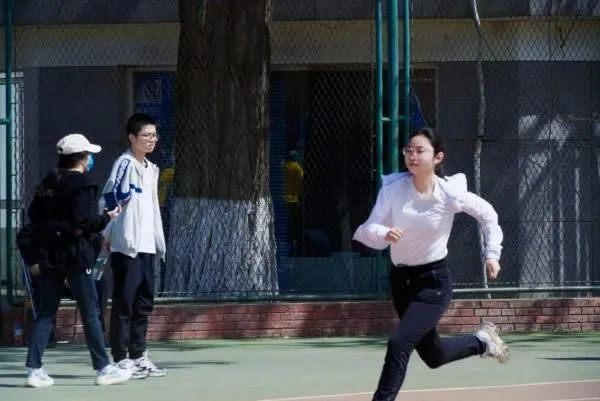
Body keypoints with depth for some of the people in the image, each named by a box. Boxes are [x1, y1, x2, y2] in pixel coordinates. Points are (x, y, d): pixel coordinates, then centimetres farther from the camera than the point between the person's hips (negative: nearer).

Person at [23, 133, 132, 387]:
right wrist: (106, 218, -4)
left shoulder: (48, 183, 10)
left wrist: (36, 256, 15)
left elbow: (33, 215, 11)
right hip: (75, 254, -7)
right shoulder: (81, 185, -12)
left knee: (45, 313, 8)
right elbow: (83, 221, -20)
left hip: (49, 254, 7)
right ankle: (103, 368, 7)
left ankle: (34, 369, 1)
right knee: (90, 313, 2)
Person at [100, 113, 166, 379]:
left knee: (144, 302, 10)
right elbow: (108, 200, -14)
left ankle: (139, 356, 17)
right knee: (124, 303, -5)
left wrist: (159, 241, 16)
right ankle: (121, 359, -2)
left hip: (146, 246, 8)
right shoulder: (125, 164, -9)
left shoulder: (151, 169, 17)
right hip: (126, 246, -8)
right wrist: (106, 235, -16)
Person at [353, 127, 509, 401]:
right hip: (401, 278, 4)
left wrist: (492, 254, -1)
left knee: (399, 343, -23)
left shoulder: (450, 194, -16)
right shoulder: (393, 187, -13)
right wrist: (384, 234, -40)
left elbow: (487, 214, 2)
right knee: (433, 356, 19)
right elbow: (368, 230, -19)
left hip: (433, 281, -4)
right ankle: (482, 342, 46)